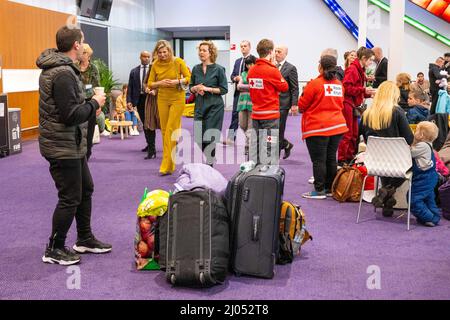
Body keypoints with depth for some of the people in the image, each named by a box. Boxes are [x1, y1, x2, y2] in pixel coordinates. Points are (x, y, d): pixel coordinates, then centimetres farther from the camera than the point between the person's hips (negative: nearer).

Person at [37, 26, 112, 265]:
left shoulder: (57, 68, 11)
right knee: (70, 198, 0)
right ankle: (55, 249, 15)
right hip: (63, 146, -11)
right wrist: (94, 103, -12)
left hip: (72, 145, 11)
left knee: (85, 189, 20)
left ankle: (85, 239, 33)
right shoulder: (63, 73, -22)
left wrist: (89, 109, 10)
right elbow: (71, 115, -26)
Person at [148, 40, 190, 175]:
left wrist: (177, 81, -18)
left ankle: (167, 166, -9)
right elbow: (150, 84, 4)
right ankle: (169, 162, 16)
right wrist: (160, 83, -14)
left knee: (170, 130, -9)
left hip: (177, 99, -4)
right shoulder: (155, 65, 1)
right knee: (164, 131, 6)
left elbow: (188, 77, -3)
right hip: (162, 99, 4)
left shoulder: (178, 62, -7)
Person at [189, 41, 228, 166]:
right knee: (198, 137, 2)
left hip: (214, 106, -4)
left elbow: (224, 89, -4)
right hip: (199, 105, 4)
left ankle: (210, 163, 9)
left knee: (210, 137, -4)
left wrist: (208, 89, -14)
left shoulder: (218, 69, -4)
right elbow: (191, 87, 16)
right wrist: (196, 88, -6)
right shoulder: (196, 69, 9)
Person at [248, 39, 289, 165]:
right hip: (271, 114, -7)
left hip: (256, 114, 7)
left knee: (255, 147, 12)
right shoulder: (272, 70, -14)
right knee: (269, 149, -3)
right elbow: (284, 87, -2)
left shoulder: (251, 70, 5)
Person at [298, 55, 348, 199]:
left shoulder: (315, 84, -12)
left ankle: (319, 190, 1)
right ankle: (330, 188, 20)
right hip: (337, 126, 6)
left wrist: (304, 92, 13)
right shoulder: (339, 84, 7)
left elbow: (302, 105, -4)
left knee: (318, 160, -2)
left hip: (318, 127, -6)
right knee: (331, 158, 13)